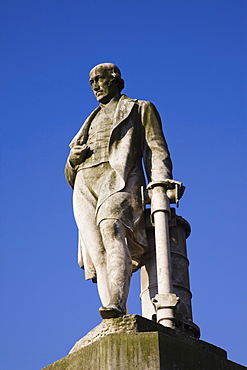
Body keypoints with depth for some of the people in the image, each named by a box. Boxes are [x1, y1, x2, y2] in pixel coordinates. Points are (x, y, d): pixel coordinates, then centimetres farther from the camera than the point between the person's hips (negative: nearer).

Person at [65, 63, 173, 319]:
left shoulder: (140, 109, 22)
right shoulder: (92, 120, 35)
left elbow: (156, 150, 8)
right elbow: (72, 172, 32)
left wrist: (161, 188, -9)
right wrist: (72, 158, 7)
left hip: (118, 176, -5)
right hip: (85, 184, 5)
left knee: (111, 226, -35)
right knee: (97, 250, -18)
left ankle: (117, 305, -49)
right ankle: (117, 324, -28)